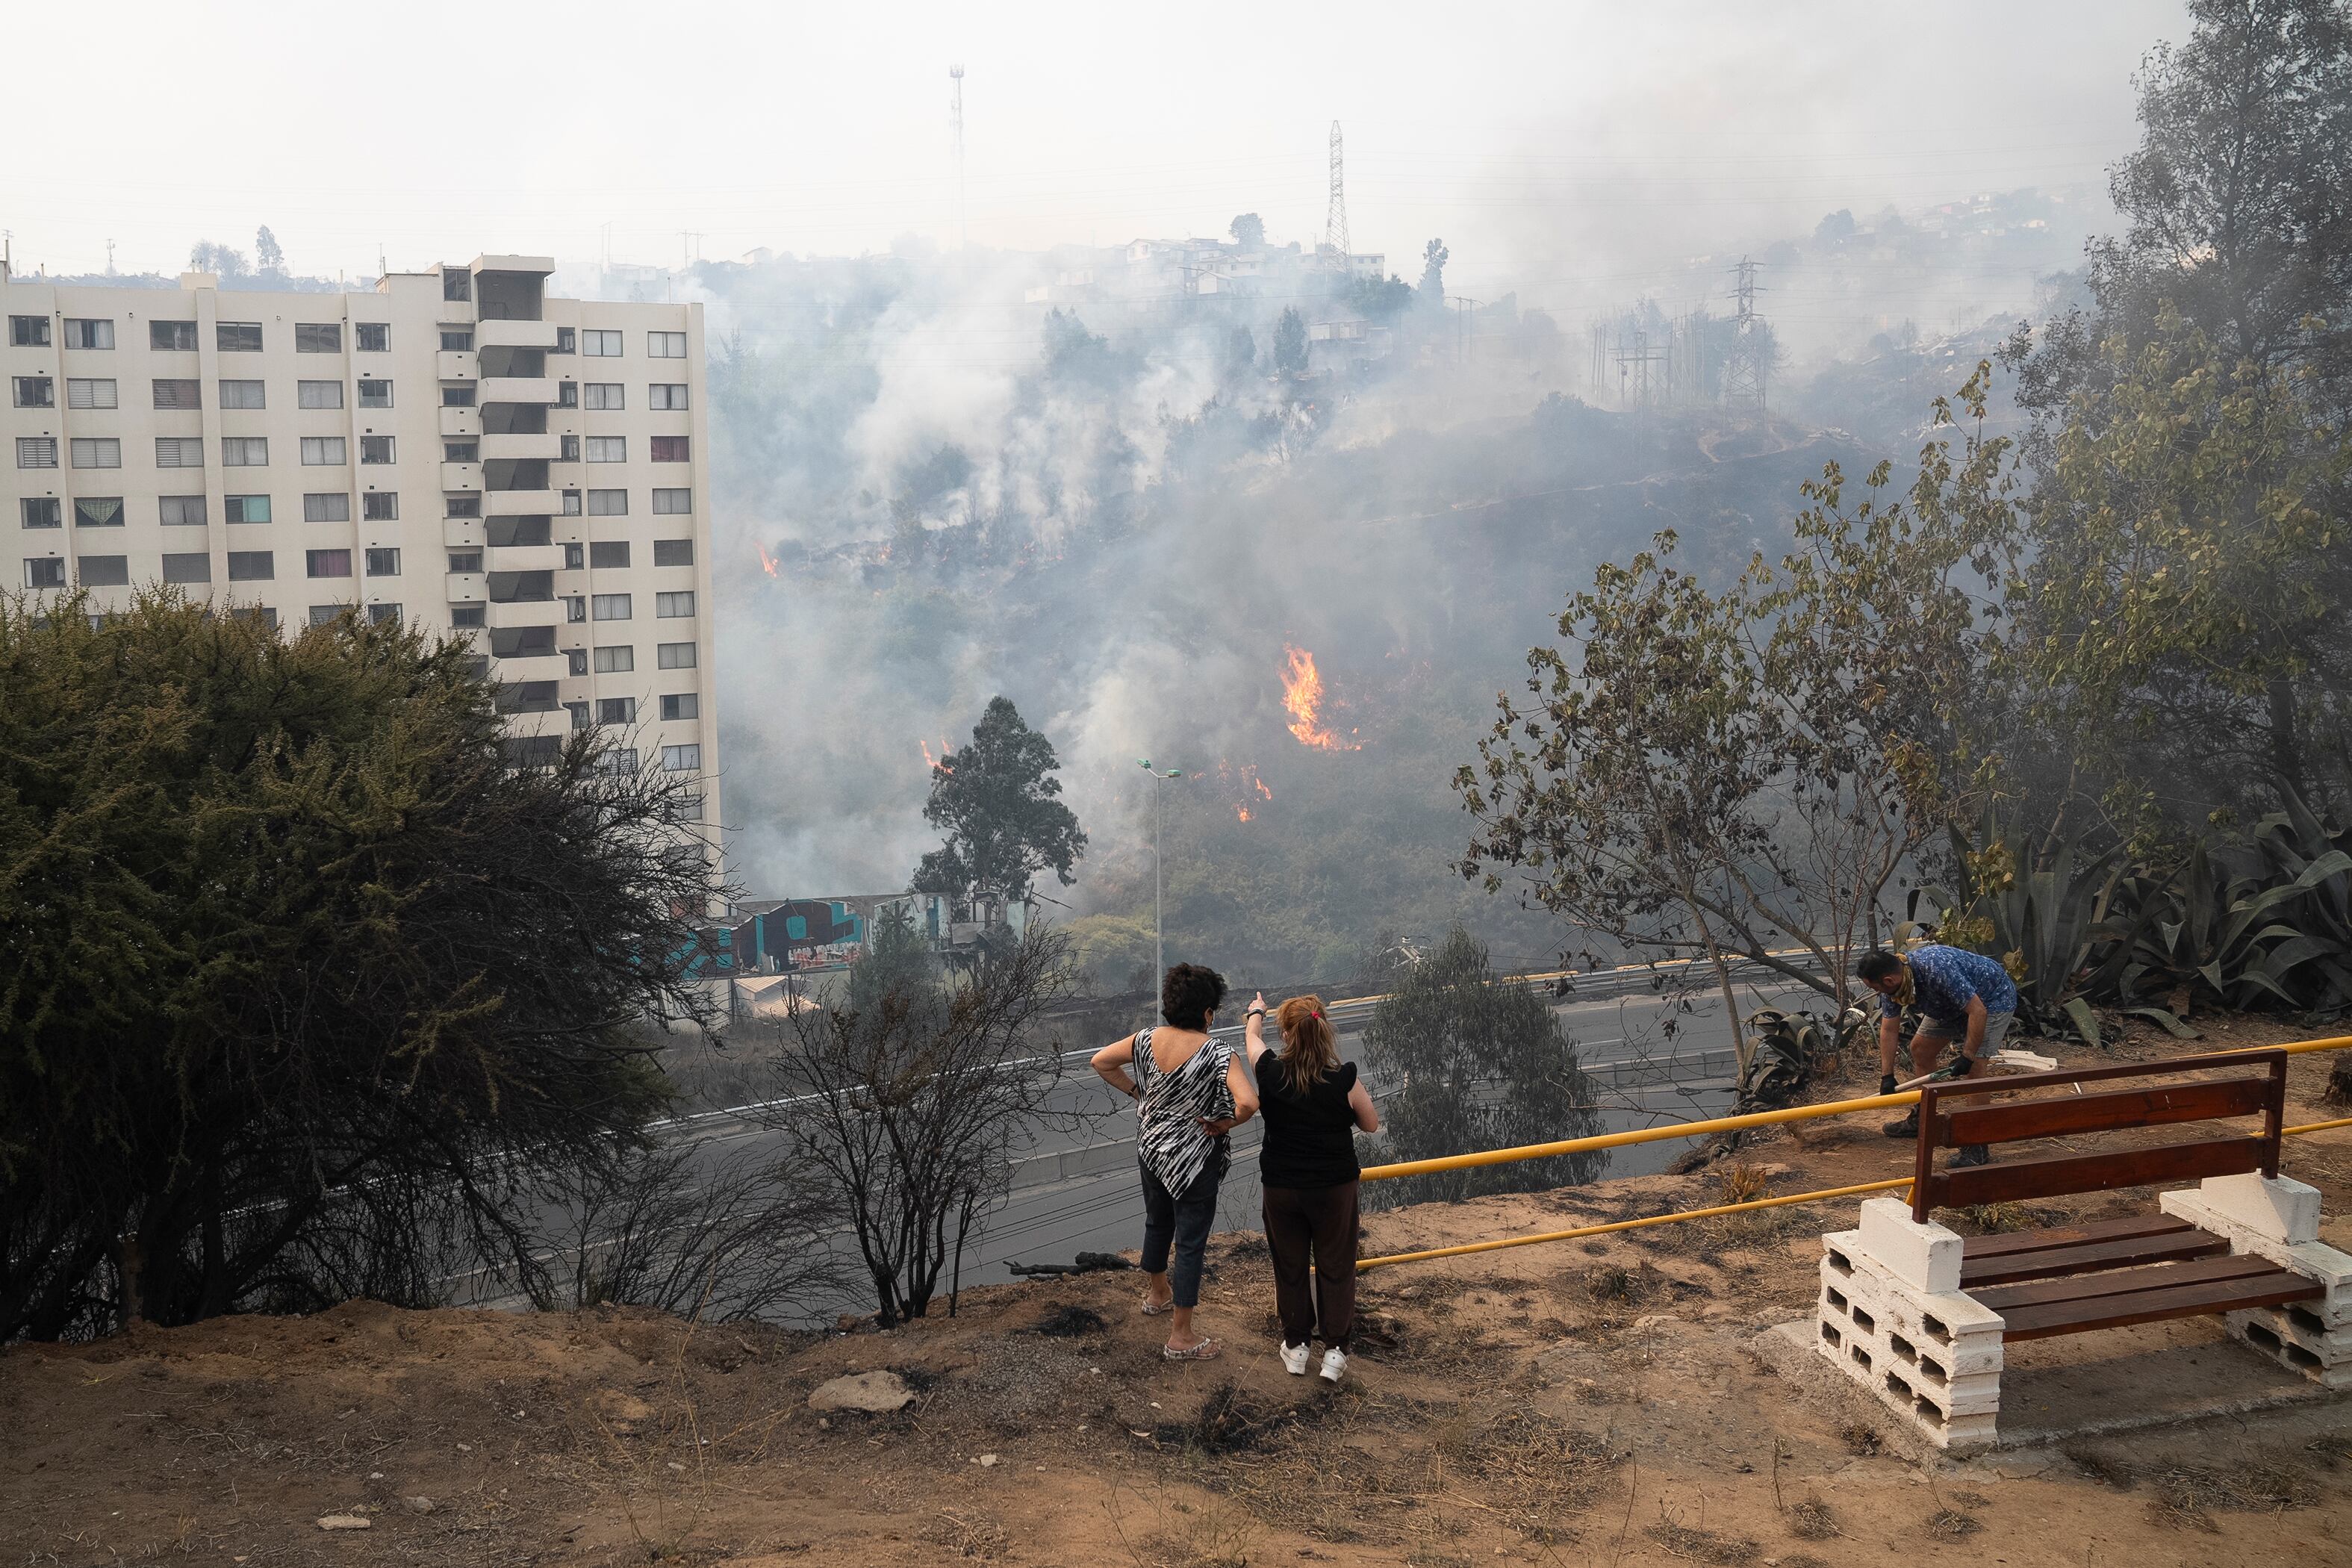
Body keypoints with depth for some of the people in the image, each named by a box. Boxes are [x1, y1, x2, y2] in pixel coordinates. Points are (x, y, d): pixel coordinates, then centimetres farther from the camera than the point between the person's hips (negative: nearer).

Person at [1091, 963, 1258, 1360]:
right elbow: (1248, 1102, -36)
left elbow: (1100, 1062, 4)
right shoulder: (1218, 1053, -25)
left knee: (1157, 1223, 28)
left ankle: (1159, 1294, 52)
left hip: (1151, 1149, 6)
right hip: (1195, 1161, -6)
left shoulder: (1147, 1041, -8)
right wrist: (1225, 1124, -17)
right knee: (1190, 1243, 6)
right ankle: (1180, 1338, 15)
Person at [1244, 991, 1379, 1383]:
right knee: (1335, 1267, 14)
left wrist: (1257, 1012, 30)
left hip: (1281, 1188, 1)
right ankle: (1335, 1351, 21)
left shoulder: (1271, 1073, -15)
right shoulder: (1344, 1078, -19)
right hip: (1334, 1188, -1)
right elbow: (1371, 1124, -2)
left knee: (1289, 1266, 18)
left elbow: (1252, 1035, 8)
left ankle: (1296, 1347, 31)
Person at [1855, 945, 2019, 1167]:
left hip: (1993, 1000, -9)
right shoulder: (1891, 982, -14)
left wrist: (1967, 1057, -32)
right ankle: (1922, 1118, 28)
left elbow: (1978, 1011, -36)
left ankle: (1977, 1144, -13)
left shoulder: (1937, 969, -40)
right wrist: (1887, 1076, -6)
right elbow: (1889, 1030, -5)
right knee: (1920, 1049, 12)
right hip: (1953, 1005, 9)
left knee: (1973, 1068, -19)